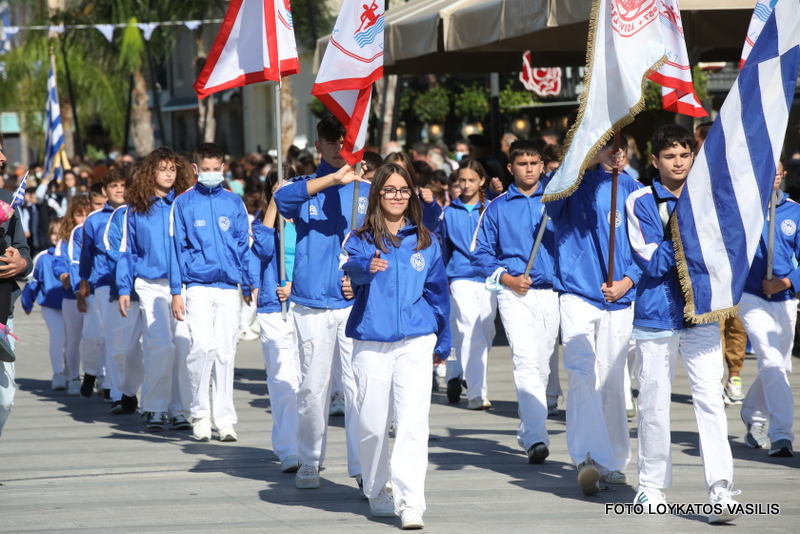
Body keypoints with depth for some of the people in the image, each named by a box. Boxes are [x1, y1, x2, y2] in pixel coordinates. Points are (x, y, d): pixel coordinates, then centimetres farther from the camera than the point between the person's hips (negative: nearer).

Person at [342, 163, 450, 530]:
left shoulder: (425, 241, 9)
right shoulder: (361, 239, 3)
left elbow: (438, 292, 17)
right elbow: (351, 266, -19)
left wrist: (443, 343, 19)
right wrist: (367, 266, -43)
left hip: (416, 342, 0)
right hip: (371, 344, 0)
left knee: (413, 423, -12)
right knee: (373, 425, 5)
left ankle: (410, 501, -16)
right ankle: (377, 493, 25)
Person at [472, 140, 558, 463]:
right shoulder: (498, 208, 6)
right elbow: (481, 253, 7)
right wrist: (507, 279, -6)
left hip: (551, 291, 3)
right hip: (515, 294, -2)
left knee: (542, 365, 10)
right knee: (526, 361, -16)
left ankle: (528, 430, 25)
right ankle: (536, 438, -25)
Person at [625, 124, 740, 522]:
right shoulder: (640, 202, -1)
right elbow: (653, 262, -9)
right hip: (657, 314, -1)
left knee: (710, 397, -9)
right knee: (654, 403, 6)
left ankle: (721, 491, -15)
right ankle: (651, 485, 21)